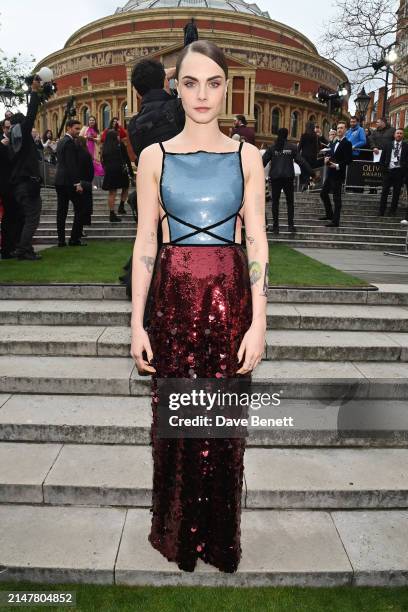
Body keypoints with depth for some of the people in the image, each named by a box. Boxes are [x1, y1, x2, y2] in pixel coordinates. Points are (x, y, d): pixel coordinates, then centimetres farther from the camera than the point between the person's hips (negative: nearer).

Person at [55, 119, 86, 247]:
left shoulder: (60, 141, 18)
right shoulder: (70, 142, -12)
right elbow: (72, 164, -18)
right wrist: (77, 183, -19)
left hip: (59, 180, 10)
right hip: (69, 181, -9)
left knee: (61, 211, 7)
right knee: (80, 209, -3)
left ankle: (61, 240, 8)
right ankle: (75, 239, -4)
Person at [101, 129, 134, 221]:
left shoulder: (105, 147, 8)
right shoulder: (120, 145, -2)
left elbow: (103, 161, 11)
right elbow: (126, 159, -3)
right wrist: (131, 172, 1)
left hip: (109, 171, 4)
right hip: (120, 171, -3)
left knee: (112, 193, 6)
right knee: (125, 189, 18)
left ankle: (112, 214, 5)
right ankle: (121, 206, 6)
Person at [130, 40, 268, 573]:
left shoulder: (247, 156, 5)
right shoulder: (154, 157, 5)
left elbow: (257, 241, 1)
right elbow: (145, 242, 2)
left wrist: (259, 321, -6)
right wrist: (137, 322, -3)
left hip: (230, 299, 0)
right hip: (173, 298, 0)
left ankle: (221, 537, 32)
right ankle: (177, 532, 33)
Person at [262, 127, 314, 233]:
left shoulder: (272, 148, 2)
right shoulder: (292, 147, 1)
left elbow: (263, 161, -1)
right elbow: (301, 161, -1)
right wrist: (312, 173, 5)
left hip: (275, 177, 0)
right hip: (288, 177, 0)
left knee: (275, 201, 7)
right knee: (290, 202, 8)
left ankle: (275, 226, 4)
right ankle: (291, 225, 4)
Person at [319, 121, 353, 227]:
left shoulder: (347, 143, -9)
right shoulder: (334, 143, 15)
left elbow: (349, 160, -16)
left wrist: (338, 166, -22)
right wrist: (327, 158, 1)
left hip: (338, 174, -9)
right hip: (330, 173, 9)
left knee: (336, 197, -4)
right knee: (323, 193, 16)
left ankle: (335, 221, 1)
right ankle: (329, 214, 32)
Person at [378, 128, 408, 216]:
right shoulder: (388, 145, 8)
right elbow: (382, 158, 11)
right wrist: (384, 167, 3)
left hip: (399, 172, -1)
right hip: (388, 170, 1)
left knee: (396, 192, 4)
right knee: (385, 191, 1)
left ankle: (393, 211, 12)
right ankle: (381, 211, 7)